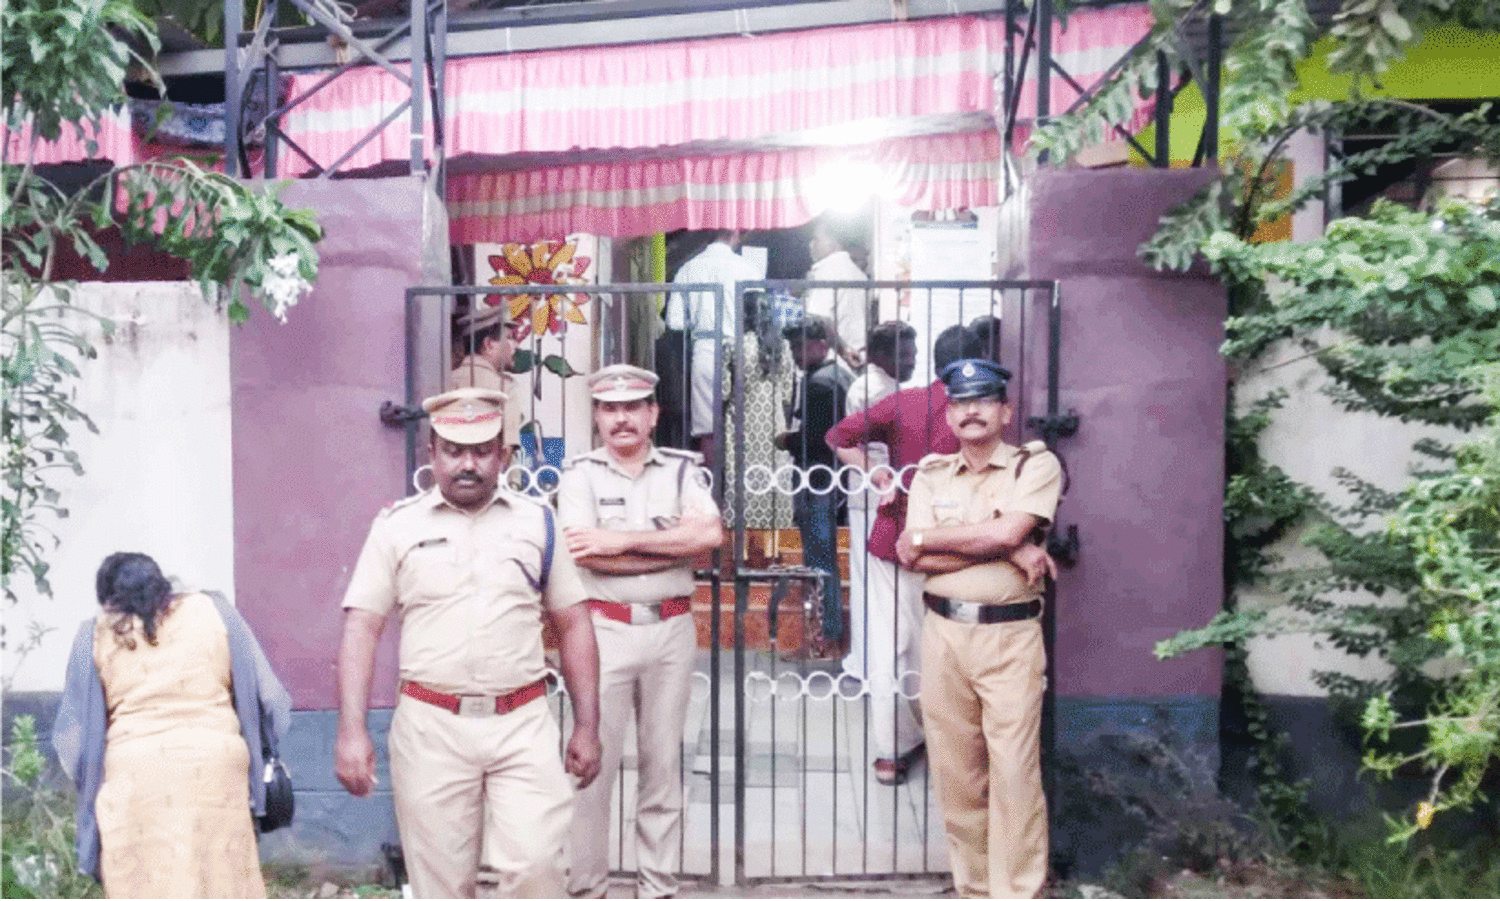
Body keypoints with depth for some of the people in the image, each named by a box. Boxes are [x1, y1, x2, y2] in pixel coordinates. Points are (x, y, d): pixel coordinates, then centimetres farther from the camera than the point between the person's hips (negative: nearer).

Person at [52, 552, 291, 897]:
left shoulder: (95, 634, 12)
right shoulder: (212, 610, 13)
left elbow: (73, 732, 12)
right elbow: (269, 695, 10)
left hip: (133, 775, 0)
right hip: (216, 765, 0)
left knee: (141, 887, 5)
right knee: (225, 882, 6)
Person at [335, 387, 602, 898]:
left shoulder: (537, 523, 8)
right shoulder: (397, 525, 5)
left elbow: (573, 625, 10)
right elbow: (360, 628, 1)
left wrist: (587, 726, 6)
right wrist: (351, 731, -9)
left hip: (523, 725, 0)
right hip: (431, 727, 0)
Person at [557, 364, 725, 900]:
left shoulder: (682, 469, 7)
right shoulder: (580, 474, 1)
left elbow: (710, 533, -11)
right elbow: (587, 554, -14)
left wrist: (623, 539, -14)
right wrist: (676, 546, -11)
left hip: (672, 629, 2)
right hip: (605, 629, -2)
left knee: (663, 761, 10)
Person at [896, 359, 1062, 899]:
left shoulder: (1036, 465, 2)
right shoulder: (931, 475, 11)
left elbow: (1008, 530, -15)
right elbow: (915, 561, -3)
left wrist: (924, 538, -5)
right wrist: (1008, 552, -11)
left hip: (1010, 636, -3)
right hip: (943, 632, 4)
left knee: (1014, 776, -5)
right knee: (955, 774, 8)